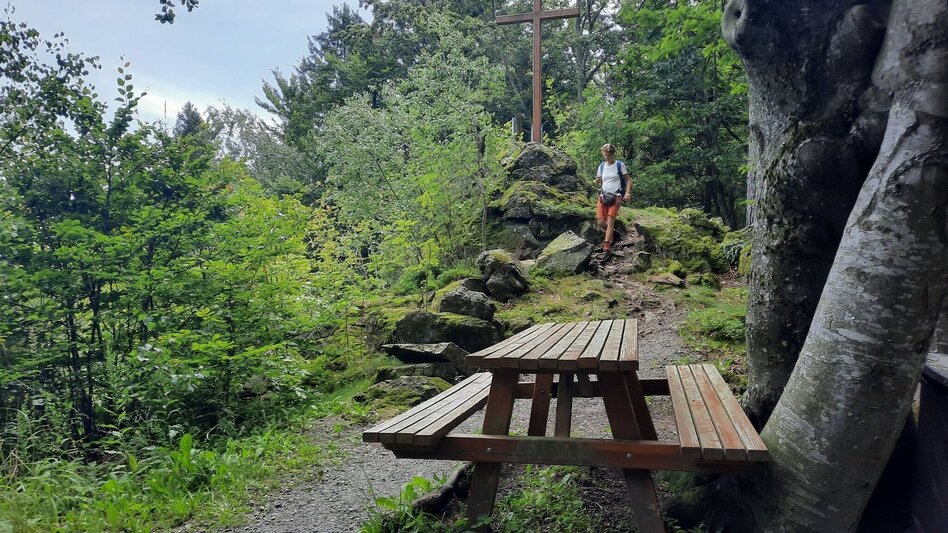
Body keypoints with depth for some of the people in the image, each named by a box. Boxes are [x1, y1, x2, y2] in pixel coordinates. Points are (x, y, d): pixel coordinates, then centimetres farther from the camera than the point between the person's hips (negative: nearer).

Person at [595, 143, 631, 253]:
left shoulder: (620, 165, 1)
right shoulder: (602, 166, 12)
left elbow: (628, 180, 2)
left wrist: (628, 192, -13)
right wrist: (597, 181, -5)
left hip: (616, 196, -4)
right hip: (603, 196, 4)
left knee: (610, 220, -16)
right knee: (601, 222, -4)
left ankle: (607, 244, -15)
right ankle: (611, 232, 26)